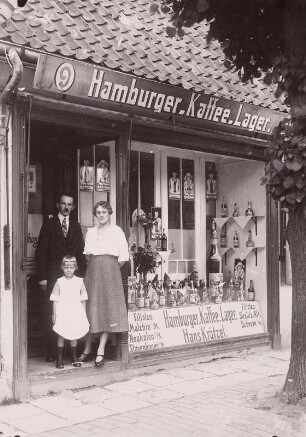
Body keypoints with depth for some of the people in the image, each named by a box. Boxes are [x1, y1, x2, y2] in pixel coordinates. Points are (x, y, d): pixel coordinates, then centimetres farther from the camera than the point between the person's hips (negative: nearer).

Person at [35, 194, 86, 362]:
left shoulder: (76, 227, 15)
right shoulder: (49, 225, 6)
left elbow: (80, 253, 14)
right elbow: (40, 252, 1)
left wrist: (81, 275, 4)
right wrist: (42, 277, -7)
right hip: (52, 277, -2)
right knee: (50, 315, -3)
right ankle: (51, 351, 4)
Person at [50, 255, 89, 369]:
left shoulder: (79, 282, 4)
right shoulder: (59, 282, 0)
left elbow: (83, 300, 10)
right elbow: (55, 300, 2)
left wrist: (84, 314, 9)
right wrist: (54, 315, 0)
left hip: (76, 312, 2)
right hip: (62, 312, -1)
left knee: (74, 335, 7)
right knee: (61, 335, 0)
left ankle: (74, 358, 19)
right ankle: (59, 358, 11)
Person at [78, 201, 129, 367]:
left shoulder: (116, 231, 2)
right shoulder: (90, 232, 13)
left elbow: (123, 256, 0)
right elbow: (87, 254, 16)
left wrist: (111, 270, 1)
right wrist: (93, 267, 5)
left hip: (110, 270, -3)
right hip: (92, 272, 3)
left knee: (108, 309, -4)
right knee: (91, 308, 3)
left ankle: (101, 351, 0)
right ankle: (87, 349, 11)